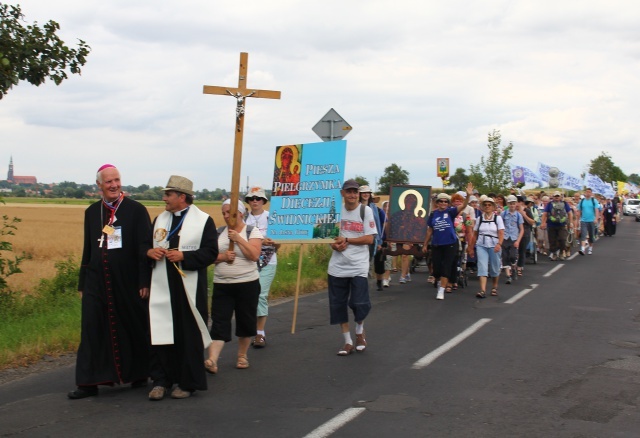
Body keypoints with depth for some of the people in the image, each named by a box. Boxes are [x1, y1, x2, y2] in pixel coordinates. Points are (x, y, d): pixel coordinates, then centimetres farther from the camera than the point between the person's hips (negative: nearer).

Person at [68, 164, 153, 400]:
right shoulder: (91, 212, 9)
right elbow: (88, 249, 14)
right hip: (97, 282, 3)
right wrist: (82, 283, 14)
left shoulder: (136, 210, -5)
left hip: (127, 282, -3)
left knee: (133, 328, 9)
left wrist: (144, 281, -11)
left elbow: (145, 248, -7)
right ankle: (89, 383, 4)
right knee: (93, 330, 0)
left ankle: (139, 375, 27)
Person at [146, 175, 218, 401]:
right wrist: (150, 252, -3)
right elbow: (146, 245, 20)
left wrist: (184, 256, -20)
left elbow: (211, 253, -9)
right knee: (159, 333, 2)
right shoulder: (160, 219, 14)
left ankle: (188, 383, 14)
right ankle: (161, 381, 11)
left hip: (189, 289, -4)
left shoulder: (203, 220, -3)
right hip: (161, 288, 5)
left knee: (189, 336, 2)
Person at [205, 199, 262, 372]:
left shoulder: (252, 231, -1)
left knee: (246, 321, 9)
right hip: (222, 285, 2)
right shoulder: (218, 233, 8)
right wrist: (221, 256, -12)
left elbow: (254, 255, -14)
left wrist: (238, 238, -16)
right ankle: (212, 360, -17)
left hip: (247, 284, -2)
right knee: (219, 323, -7)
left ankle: (242, 355, 27)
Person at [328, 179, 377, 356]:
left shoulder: (365, 210, -4)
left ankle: (360, 332, 23)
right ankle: (347, 342, 18)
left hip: (358, 265, -3)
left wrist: (346, 240, -14)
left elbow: (370, 239, -9)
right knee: (338, 304, 4)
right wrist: (334, 244, -7)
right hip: (337, 266, 3)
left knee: (359, 303, -8)